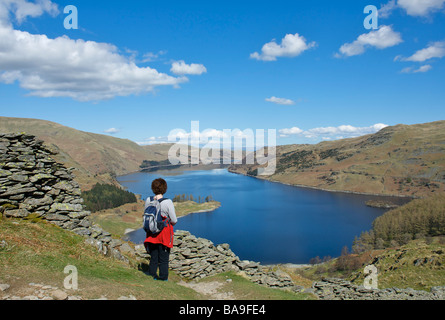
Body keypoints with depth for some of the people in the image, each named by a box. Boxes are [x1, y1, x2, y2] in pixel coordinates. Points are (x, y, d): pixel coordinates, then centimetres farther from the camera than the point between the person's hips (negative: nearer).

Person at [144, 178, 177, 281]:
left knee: (153, 257, 17)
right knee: (163, 258, 9)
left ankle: (152, 275, 24)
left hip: (152, 233, 4)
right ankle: (163, 277, 16)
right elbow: (174, 220, -12)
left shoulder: (148, 200, -4)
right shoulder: (168, 202, -17)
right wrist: (171, 223, 10)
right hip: (165, 233, -4)